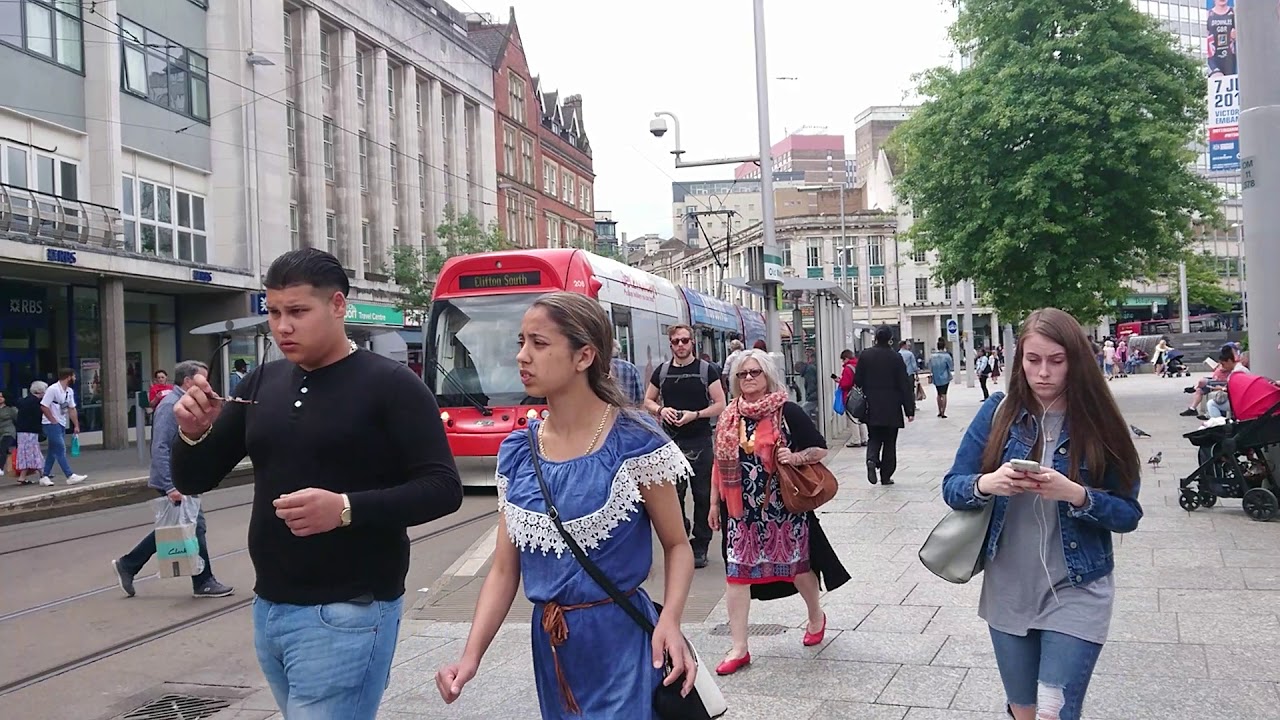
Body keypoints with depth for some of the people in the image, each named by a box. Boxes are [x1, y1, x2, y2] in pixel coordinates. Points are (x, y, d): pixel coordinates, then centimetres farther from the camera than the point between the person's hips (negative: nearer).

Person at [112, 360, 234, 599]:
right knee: (194, 527, -1)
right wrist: (170, 486, -28)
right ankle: (203, 583, 10)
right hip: (174, 481, -10)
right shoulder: (170, 405, -18)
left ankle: (127, 565, 28)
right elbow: (160, 448, -25)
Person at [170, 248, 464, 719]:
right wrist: (193, 433, -10)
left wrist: (346, 508, -26)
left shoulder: (390, 385, -9)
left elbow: (443, 488, -14)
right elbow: (194, 481, 12)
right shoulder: (261, 383, 8)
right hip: (268, 608, 6)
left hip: (346, 614, -6)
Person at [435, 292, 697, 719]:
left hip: (621, 640, -5)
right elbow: (504, 569, 3)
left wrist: (670, 620, -22)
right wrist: (471, 656, -7)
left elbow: (677, 545, -6)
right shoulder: (516, 452, 1)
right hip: (550, 645, 5)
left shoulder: (633, 440, -12)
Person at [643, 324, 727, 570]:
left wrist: (695, 414, -15)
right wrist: (661, 410, -5)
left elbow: (720, 405, -1)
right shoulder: (662, 371, 8)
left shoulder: (706, 370, 1)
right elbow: (648, 401, 17)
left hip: (700, 441, -2)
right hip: (671, 440, 2)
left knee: (703, 495, 3)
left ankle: (700, 547, 14)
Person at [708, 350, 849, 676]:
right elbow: (721, 463, 12)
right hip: (742, 509, 3)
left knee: (796, 565, 12)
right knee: (736, 572, 0)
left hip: (783, 506, -3)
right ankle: (739, 648, 9)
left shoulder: (788, 412, -8)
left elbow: (820, 449, -3)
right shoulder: (729, 417, 5)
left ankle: (816, 616, 43)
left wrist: (796, 457, -22)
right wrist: (714, 503, 13)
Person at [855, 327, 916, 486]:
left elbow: (858, 381, 2)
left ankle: (871, 459, -15)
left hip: (871, 407, 2)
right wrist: (910, 409, -3)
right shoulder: (895, 357, -9)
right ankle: (886, 476, 11)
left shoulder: (865, 355, -2)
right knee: (889, 441, 8)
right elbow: (904, 385, -7)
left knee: (874, 438, 14)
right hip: (891, 407, -2)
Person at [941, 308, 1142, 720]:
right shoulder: (998, 413, -3)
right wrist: (986, 484, -24)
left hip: (1074, 592, -2)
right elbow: (952, 488, -2)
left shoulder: (1099, 423, -7)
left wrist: (1076, 495, -24)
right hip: (1007, 589, 2)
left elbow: (1128, 514, -6)